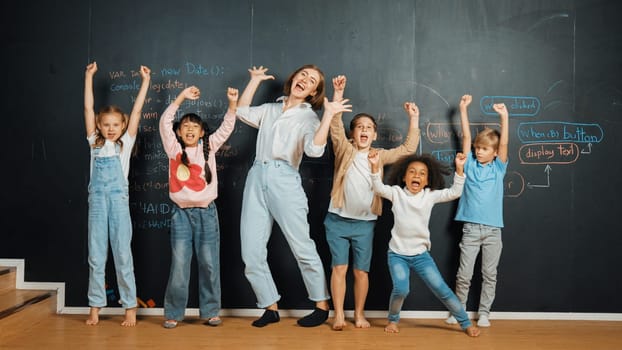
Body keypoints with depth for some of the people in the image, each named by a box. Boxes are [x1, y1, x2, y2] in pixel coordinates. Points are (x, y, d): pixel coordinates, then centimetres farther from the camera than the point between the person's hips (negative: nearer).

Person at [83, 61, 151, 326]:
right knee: (96, 255, 6)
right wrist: (89, 76, 11)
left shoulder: (126, 142, 6)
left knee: (123, 254, 1)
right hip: (97, 200, 2)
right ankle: (95, 307, 14)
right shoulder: (95, 142, 10)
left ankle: (130, 308, 8)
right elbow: (88, 108, 10)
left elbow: (137, 110, 4)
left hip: (119, 199, -2)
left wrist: (145, 81, 3)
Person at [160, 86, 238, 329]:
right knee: (179, 265, 0)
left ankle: (210, 311, 15)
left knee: (209, 264, 4)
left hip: (206, 212, 1)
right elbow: (165, 122, -1)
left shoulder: (208, 147, 8)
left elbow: (227, 127, 2)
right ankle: (173, 313, 11)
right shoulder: (174, 149, 5)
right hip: (181, 213, -1)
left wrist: (232, 103, -11)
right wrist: (181, 97, -5)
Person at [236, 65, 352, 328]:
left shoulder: (309, 117, 7)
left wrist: (329, 115, -14)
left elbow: (315, 150, -10)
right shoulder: (270, 110, 22)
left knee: (302, 248, -2)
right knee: (252, 253, 0)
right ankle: (271, 308, 13)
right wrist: (255, 80, 18)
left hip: (284, 179, -4)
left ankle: (322, 306, 12)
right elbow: (242, 112, 8)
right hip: (256, 177, 4)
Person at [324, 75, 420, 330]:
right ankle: (338, 315, 9)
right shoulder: (345, 150, 1)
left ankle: (359, 314, 20)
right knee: (339, 267, -1)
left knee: (361, 271, 7)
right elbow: (335, 126, -12)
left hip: (365, 223, 2)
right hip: (338, 220, -2)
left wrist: (414, 120, 1)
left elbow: (408, 149, 7)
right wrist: (338, 95, -23)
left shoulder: (380, 156, 10)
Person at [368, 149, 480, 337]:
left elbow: (454, 193, -8)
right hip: (397, 254, -2)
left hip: (421, 254, 2)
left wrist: (459, 169, -19)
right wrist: (375, 167, -36)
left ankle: (466, 323, 18)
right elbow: (379, 188, -21)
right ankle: (393, 320, 8)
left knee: (442, 290, 1)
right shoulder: (397, 193, -4)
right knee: (401, 289, -21)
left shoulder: (430, 195, 0)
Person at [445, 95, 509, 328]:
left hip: (493, 229, 0)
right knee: (464, 274, 3)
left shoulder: (498, 168, 5)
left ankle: (484, 312, 18)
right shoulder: (470, 164, 5)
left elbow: (504, 144, -7)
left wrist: (504, 117, -16)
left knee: (489, 274, 7)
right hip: (471, 228, 0)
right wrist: (463, 109, -2)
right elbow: (466, 137, 1)